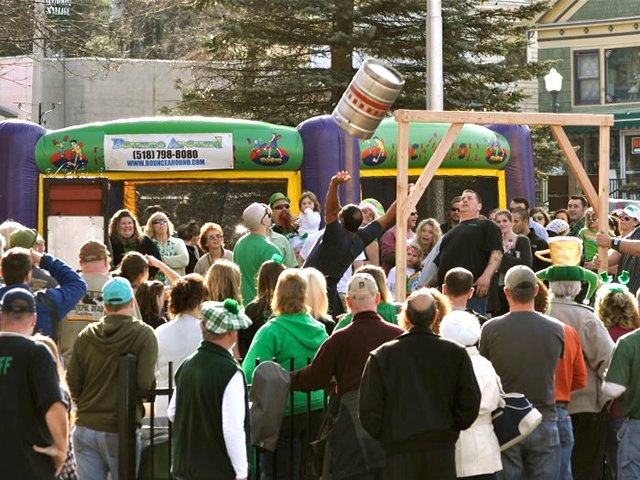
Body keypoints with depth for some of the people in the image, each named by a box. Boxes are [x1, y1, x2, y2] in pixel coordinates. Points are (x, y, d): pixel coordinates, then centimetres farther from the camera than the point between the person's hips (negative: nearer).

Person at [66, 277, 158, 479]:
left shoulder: (86, 335, 3)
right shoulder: (143, 335, -7)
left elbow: (72, 381, 3)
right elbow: (146, 383, -16)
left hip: (85, 427, 3)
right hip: (120, 431, -3)